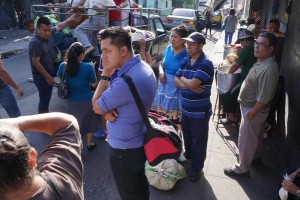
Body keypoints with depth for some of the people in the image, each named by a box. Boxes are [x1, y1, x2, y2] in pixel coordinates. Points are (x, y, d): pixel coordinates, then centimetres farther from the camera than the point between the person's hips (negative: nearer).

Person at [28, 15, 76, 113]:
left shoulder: (48, 33, -5)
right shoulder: (35, 42, -29)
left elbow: (58, 26, 16)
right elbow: (36, 63, -27)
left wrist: (69, 19, 26)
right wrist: (47, 77, -22)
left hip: (50, 69, 8)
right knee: (45, 98, 2)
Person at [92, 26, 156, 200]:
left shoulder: (125, 82, -35)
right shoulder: (143, 67, -3)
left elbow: (96, 107, -17)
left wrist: (105, 75, -13)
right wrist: (108, 110, -15)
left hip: (125, 150, -9)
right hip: (139, 142, 9)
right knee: (140, 184, 29)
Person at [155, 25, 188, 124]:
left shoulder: (187, 54, -16)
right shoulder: (169, 48, 3)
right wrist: (161, 72, -4)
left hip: (177, 89, -6)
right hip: (164, 86, 7)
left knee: (174, 121, 0)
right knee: (161, 117, 18)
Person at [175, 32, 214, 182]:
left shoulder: (206, 63, -20)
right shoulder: (186, 61, 5)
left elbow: (192, 84, -28)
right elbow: (176, 81, 0)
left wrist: (182, 78, -8)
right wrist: (189, 86, -18)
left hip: (199, 111, -7)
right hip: (185, 108, 7)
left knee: (198, 140, 9)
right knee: (187, 135, 26)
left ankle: (197, 167, 26)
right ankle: (188, 154, 50)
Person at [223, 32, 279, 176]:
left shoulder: (269, 68, -31)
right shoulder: (261, 61, 1)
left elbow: (264, 98, -29)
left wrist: (252, 112, -21)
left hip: (254, 109, -9)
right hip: (250, 106, 9)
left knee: (246, 140, 5)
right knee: (256, 134, 27)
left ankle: (242, 168, 22)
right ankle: (256, 155, 49)